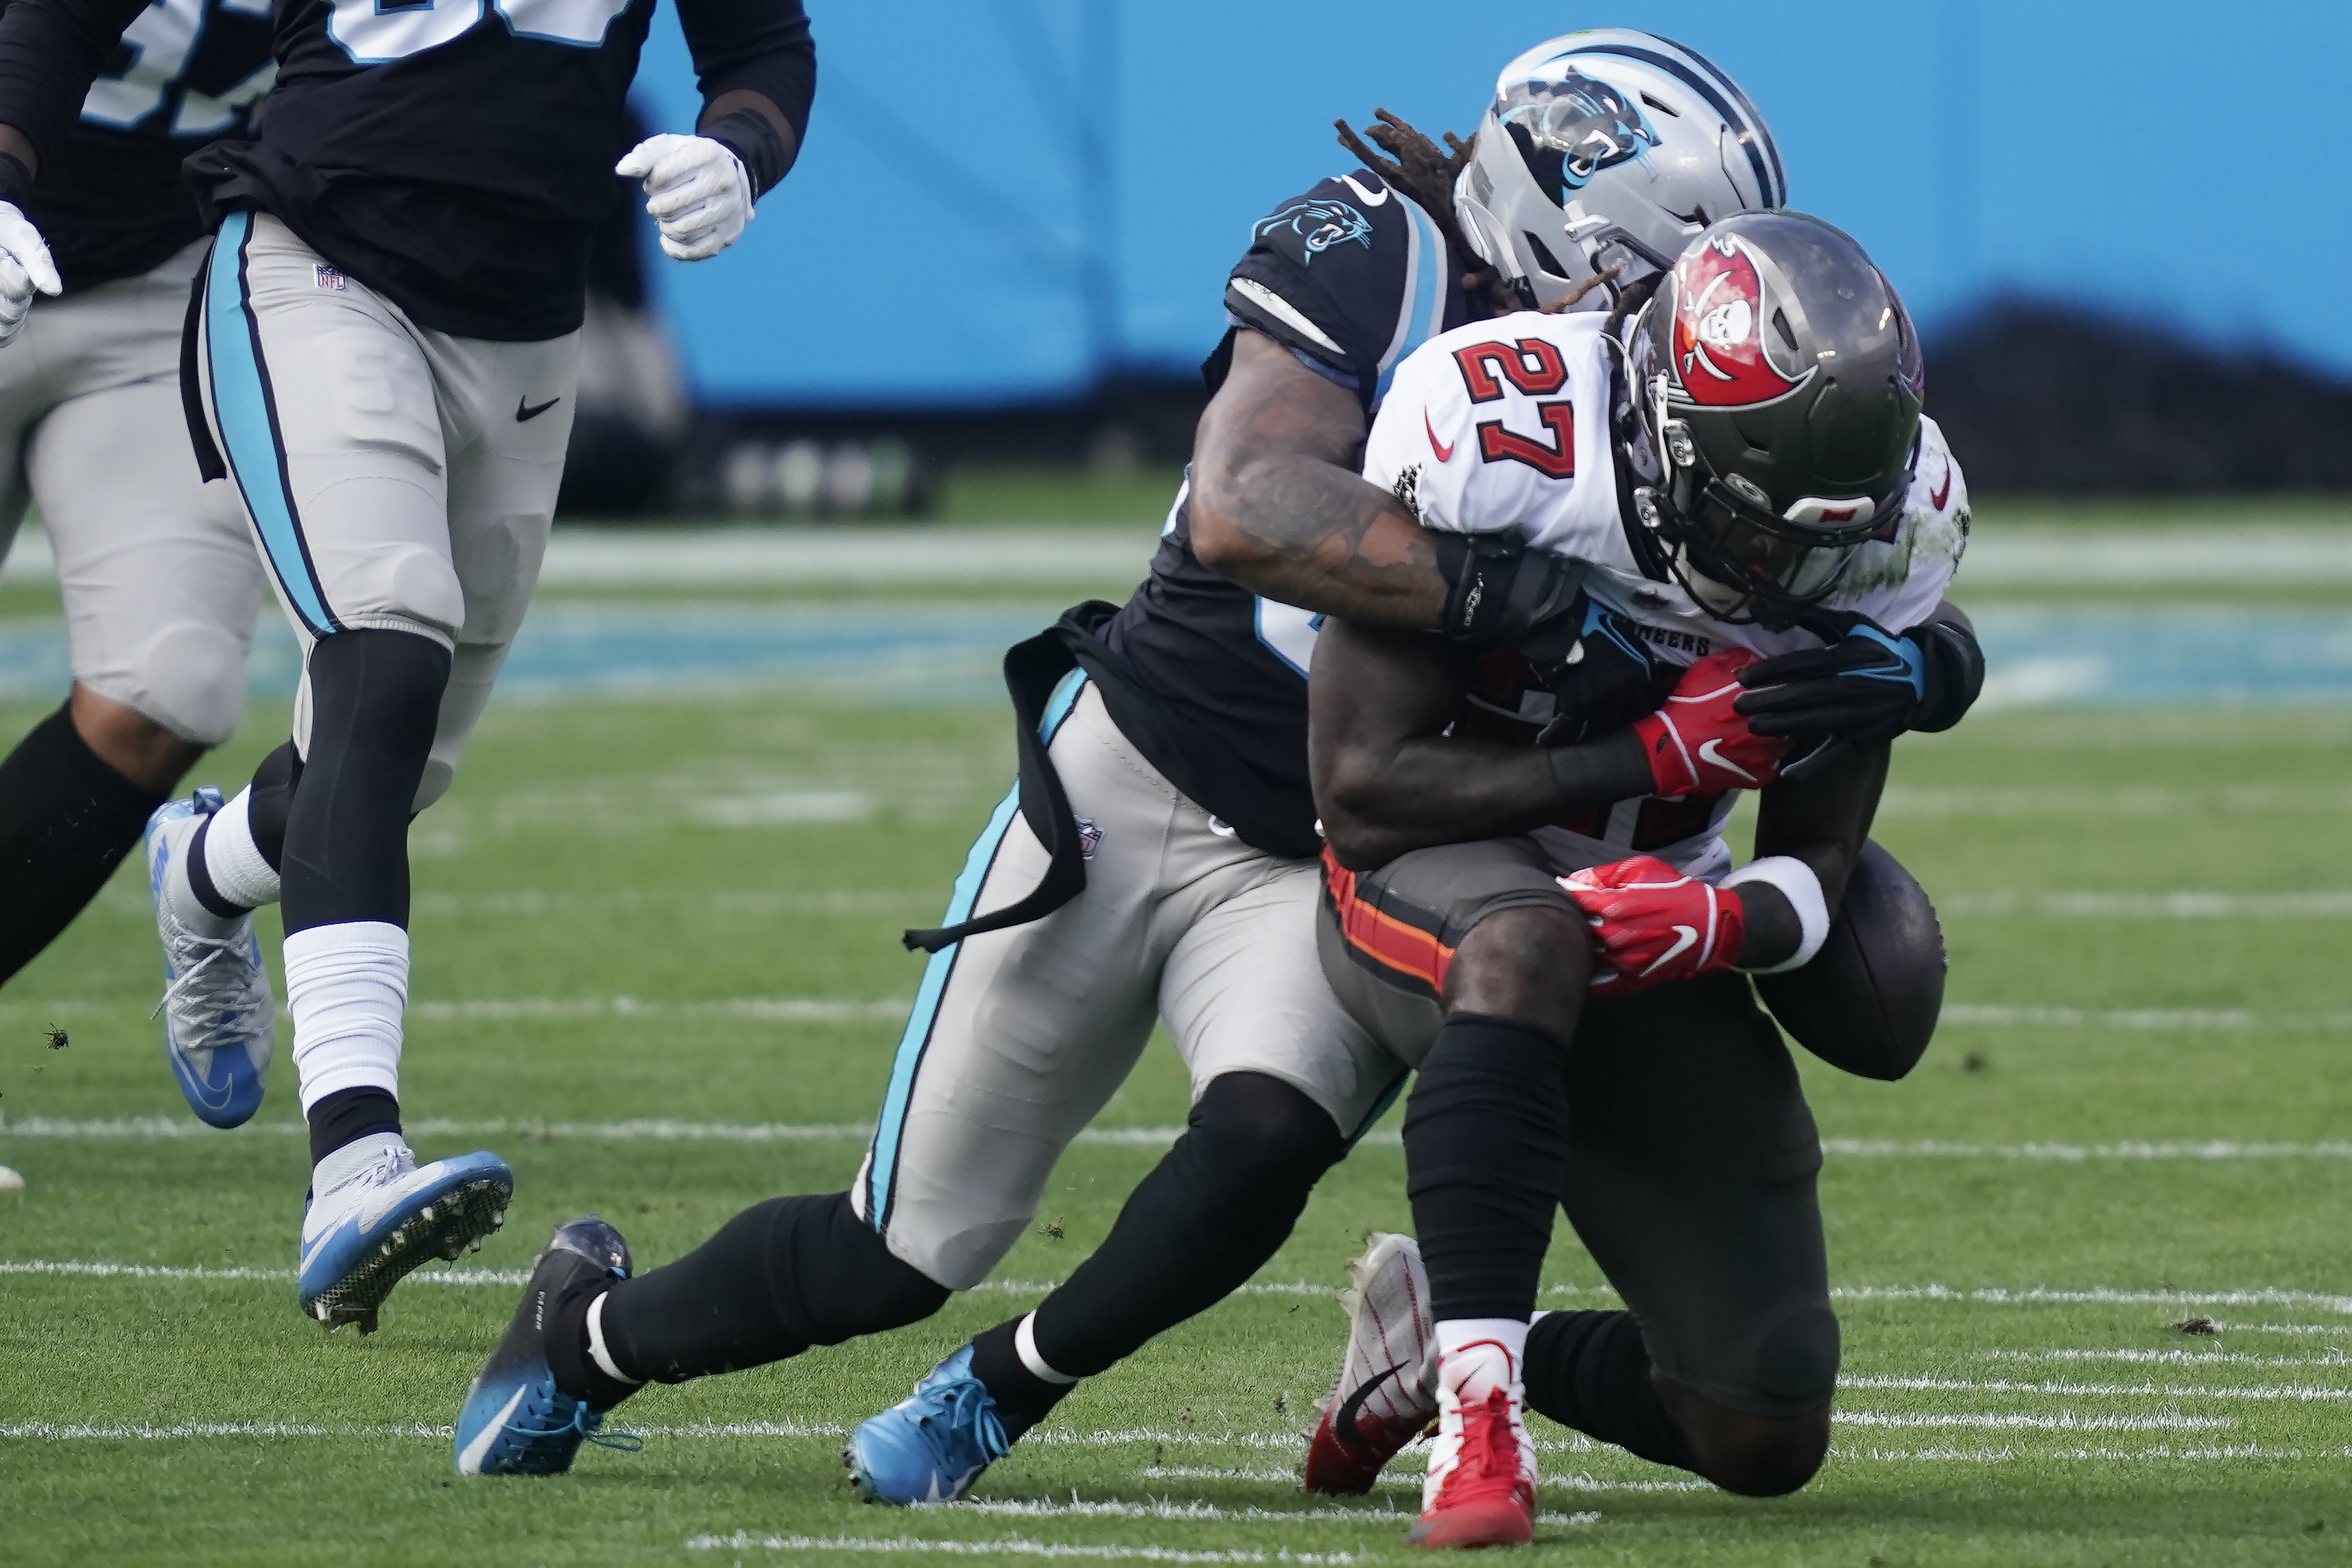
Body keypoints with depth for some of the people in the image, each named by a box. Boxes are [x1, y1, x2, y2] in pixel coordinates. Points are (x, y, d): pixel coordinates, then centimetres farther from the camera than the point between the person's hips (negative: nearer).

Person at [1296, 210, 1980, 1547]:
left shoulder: (1884, 522, -13)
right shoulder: (1491, 435, -27)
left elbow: (1815, 874, -8)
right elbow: (1363, 785, -23)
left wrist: (1714, 925, -32)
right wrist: (1656, 756, -29)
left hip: (1652, 900, 5)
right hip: (1423, 884, -4)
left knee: (1767, 1440, 1)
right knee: (1528, 943, -43)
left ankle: (1450, 1342, 30)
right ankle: (1478, 1415, -39)